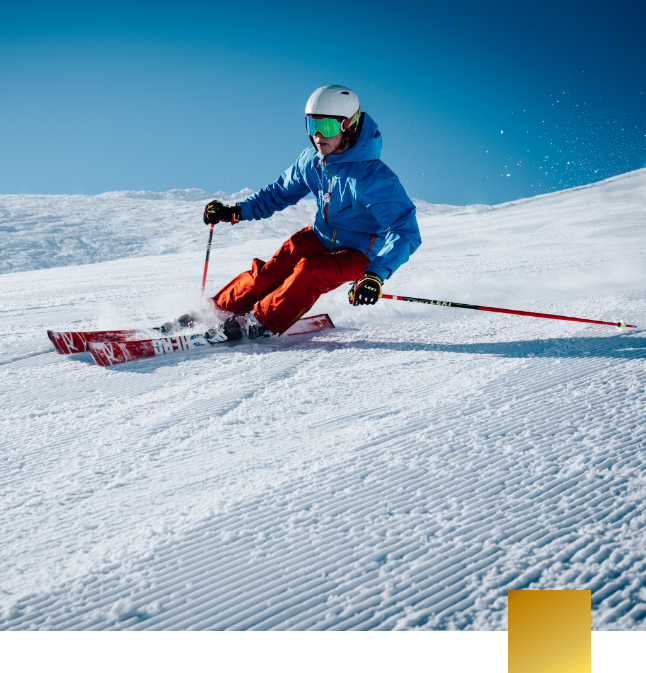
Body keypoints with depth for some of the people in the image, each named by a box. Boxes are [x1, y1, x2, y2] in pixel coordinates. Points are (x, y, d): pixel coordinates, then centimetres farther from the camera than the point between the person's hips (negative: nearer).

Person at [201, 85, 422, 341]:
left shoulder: (373, 177, -29)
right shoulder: (312, 160, -8)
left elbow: (405, 232, -34)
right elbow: (281, 191, 11)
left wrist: (376, 274, -48)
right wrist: (238, 211, -1)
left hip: (358, 254, -5)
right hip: (320, 237, 6)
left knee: (310, 272, -32)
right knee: (270, 273, -15)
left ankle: (260, 323, -18)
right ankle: (218, 310, -1)